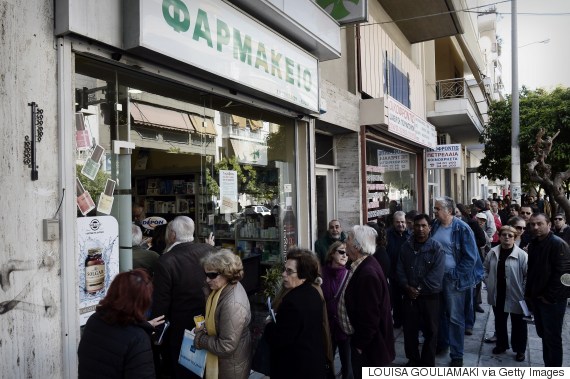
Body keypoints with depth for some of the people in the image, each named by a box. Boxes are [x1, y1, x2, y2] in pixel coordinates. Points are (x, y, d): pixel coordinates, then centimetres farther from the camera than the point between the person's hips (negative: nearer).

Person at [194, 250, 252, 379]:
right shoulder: (225, 287, -6)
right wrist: (205, 327, -5)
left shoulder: (233, 304, -34)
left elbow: (226, 347, -29)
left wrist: (199, 339, -17)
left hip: (231, 365, -8)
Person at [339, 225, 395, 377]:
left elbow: (370, 316, -27)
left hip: (367, 346, -9)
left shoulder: (368, 273, -29)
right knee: (359, 373, 22)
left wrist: (360, 344, -16)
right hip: (361, 339, 9)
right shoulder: (362, 266, 2)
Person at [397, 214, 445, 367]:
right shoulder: (406, 246, 5)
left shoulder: (436, 247, -7)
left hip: (430, 296, -3)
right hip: (409, 296, 3)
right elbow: (400, 270, 3)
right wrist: (407, 287, -11)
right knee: (409, 329, 10)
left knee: (430, 331, 8)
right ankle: (413, 359, 29)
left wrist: (419, 289, -14)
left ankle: (427, 363, 24)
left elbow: (437, 274, -14)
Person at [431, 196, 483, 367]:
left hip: (453, 278, -5)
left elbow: (470, 257, -14)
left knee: (455, 317, 4)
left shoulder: (462, 228, -14)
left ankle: (457, 355, 17)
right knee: (439, 313, 19)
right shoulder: (435, 225, 3)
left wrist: (455, 276, -15)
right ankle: (442, 342, 39)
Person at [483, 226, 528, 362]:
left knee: (518, 324, 10)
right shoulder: (493, 252, 1)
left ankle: (520, 350, 27)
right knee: (499, 321, 18)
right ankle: (501, 345, 36)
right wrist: (488, 282, 4)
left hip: (515, 296, -4)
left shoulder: (521, 255, -13)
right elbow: (485, 268, 13)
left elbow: (528, 275, -11)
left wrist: (524, 291, -13)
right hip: (497, 295, 4)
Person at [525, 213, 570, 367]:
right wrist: (528, 293, 12)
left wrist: (549, 296, -17)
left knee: (552, 338, 2)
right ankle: (548, 365, 29)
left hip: (552, 300, -8)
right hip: (536, 297, 8)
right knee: (543, 334, 16)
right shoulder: (533, 244, 11)